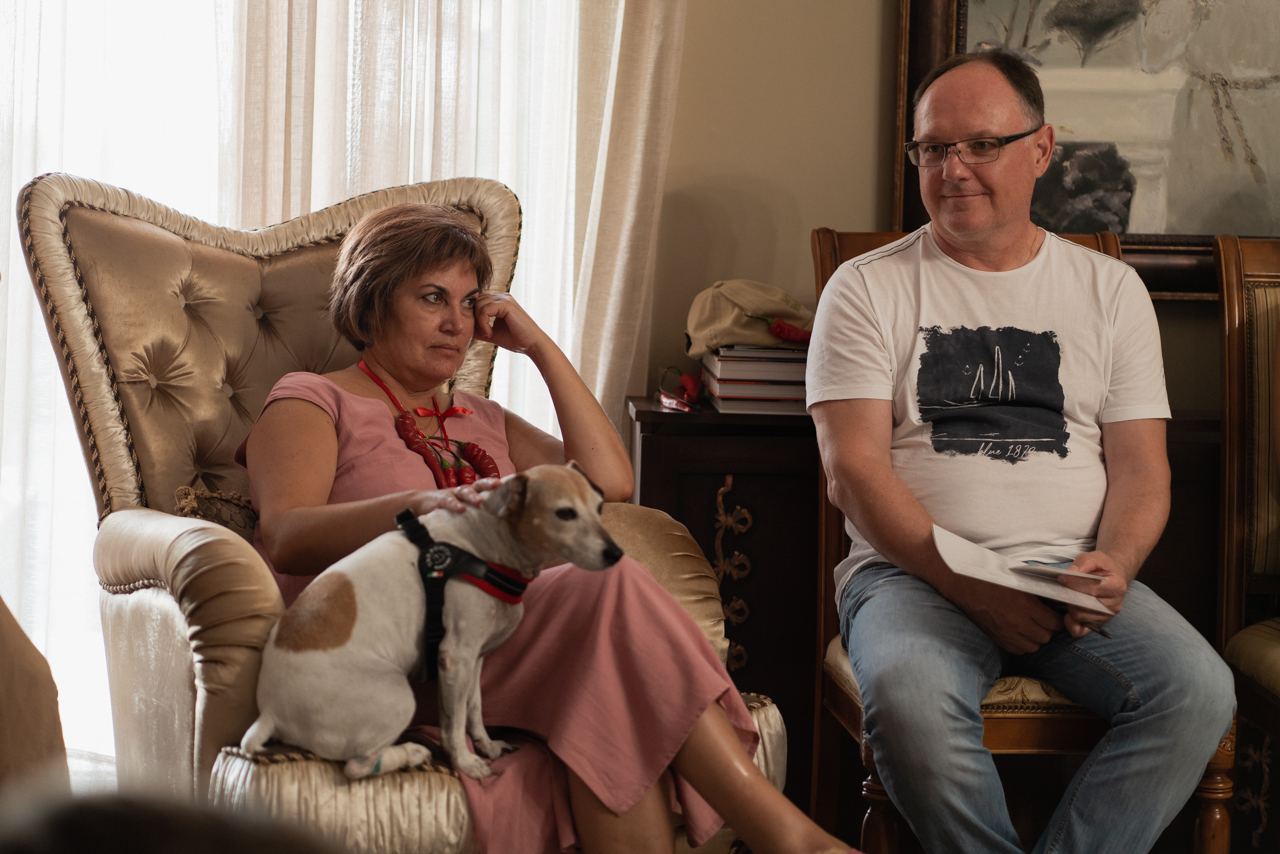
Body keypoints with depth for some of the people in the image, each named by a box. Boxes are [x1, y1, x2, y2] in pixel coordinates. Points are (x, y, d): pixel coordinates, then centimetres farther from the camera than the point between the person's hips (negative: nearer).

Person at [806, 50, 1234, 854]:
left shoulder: (1111, 290, 15)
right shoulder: (868, 288, 7)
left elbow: (1140, 465, 11)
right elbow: (853, 470, -3)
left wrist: (1113, 564, -12)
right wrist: (968, 586, -15)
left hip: (1074, 574, 3)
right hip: (914, 571, -2)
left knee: (1199, 692, -26)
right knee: (909, 698, -36)